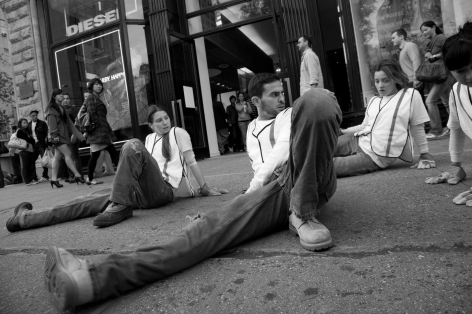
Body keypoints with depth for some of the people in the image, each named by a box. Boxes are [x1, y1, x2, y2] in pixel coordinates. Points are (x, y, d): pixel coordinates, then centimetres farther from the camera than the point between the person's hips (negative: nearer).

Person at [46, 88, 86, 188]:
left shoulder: (62, 108, 20)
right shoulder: (51, 109, -3)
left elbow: (69, 123, 17)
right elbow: (52, 123, -12)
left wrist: (79, 135, 11)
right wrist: (55, 135, -21)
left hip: (63, 135, 8)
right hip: (57, 136, -7)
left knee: (58, 157, 7)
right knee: (68, 154, -15)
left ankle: (54, 179, 10)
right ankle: (77, 175, -19)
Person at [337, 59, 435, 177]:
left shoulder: (411, 95, -4)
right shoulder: (373, 100, 12)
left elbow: (417, 128, 0)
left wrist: (425, 155, 4)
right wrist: (342, 131, 8)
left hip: (374, 157, -5)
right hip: (357, 140, 6)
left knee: (334, 167, -18)